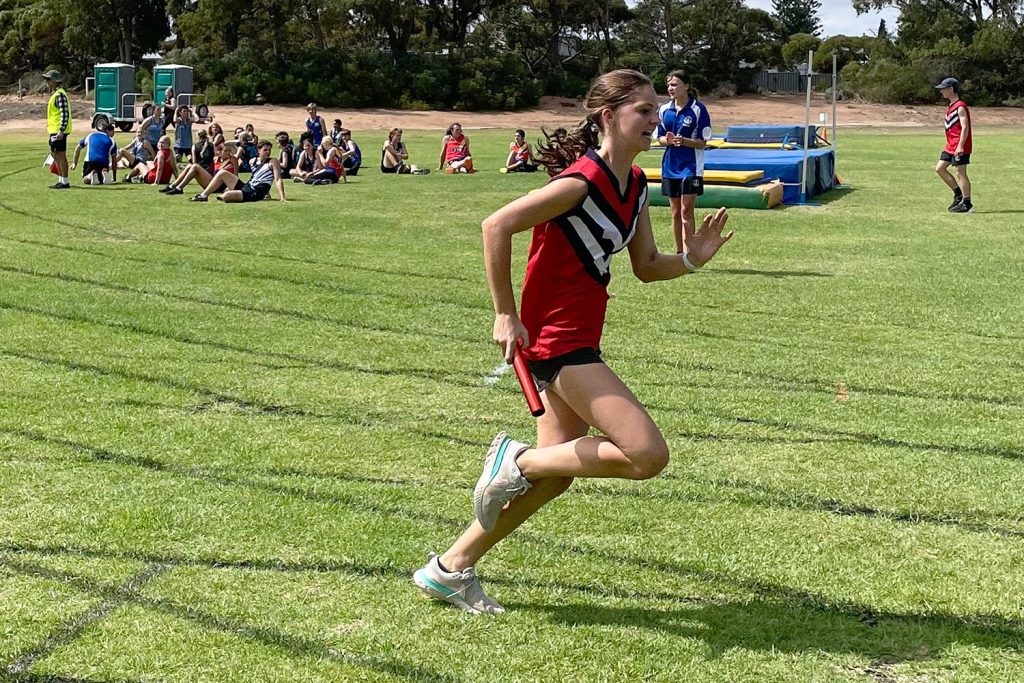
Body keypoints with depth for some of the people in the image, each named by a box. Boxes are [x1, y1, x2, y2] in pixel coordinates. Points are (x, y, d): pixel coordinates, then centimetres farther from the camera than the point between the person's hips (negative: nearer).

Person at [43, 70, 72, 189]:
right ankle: (61, 180, 21)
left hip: (59, 131, -10)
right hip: (54, 130, 10)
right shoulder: (55, 94, 16)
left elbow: (65, 114, -22)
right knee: (55, 154, 15)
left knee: (60, 155, -6)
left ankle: (65, 182, -2)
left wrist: (61, 130, -25)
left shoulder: (60, 95, -16)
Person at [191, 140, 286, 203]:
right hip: (245, 187, 7)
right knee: (222, 173, 3)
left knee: (226, 196, -28)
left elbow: (278, 179, -14)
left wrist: (282, 198, -24)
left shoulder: (273, 162, -6)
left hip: (255, 194, -7)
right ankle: (203, 195, 8)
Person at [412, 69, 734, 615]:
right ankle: (517, 460, 0)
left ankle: (450, 569, 25)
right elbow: (497, 226, -21)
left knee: (556, 474, 14)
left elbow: (646, 266, 16)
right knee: (648, 454, -15)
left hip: (579, 340, 10)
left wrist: (690, 260, -4)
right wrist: (505, 315, -18)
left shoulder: (634, 185, 9)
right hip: (556, 338, -10)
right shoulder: (582, 181, -19)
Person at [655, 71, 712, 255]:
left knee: (686, 211, -10)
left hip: (691, 167, -5)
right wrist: (668, 140, -13)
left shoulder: (698, 109, -8)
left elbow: (702, 142, -8)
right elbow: (660, 138, 10)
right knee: (675, 212, 10)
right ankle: (679, 254, 19)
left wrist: (683, 141, -25)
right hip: (670, 167, 5)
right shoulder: (664, 109, 5)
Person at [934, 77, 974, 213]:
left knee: (960, 173, -5)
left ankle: (967, 204, 1)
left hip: (960, 147, -10)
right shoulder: (951, 106, 15)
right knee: (940, 168, 9)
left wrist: (960, 146, -27)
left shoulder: (960, 107, -14)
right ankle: (958, 194, 17)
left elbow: (965, 127, -21)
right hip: (950, 146, 10)